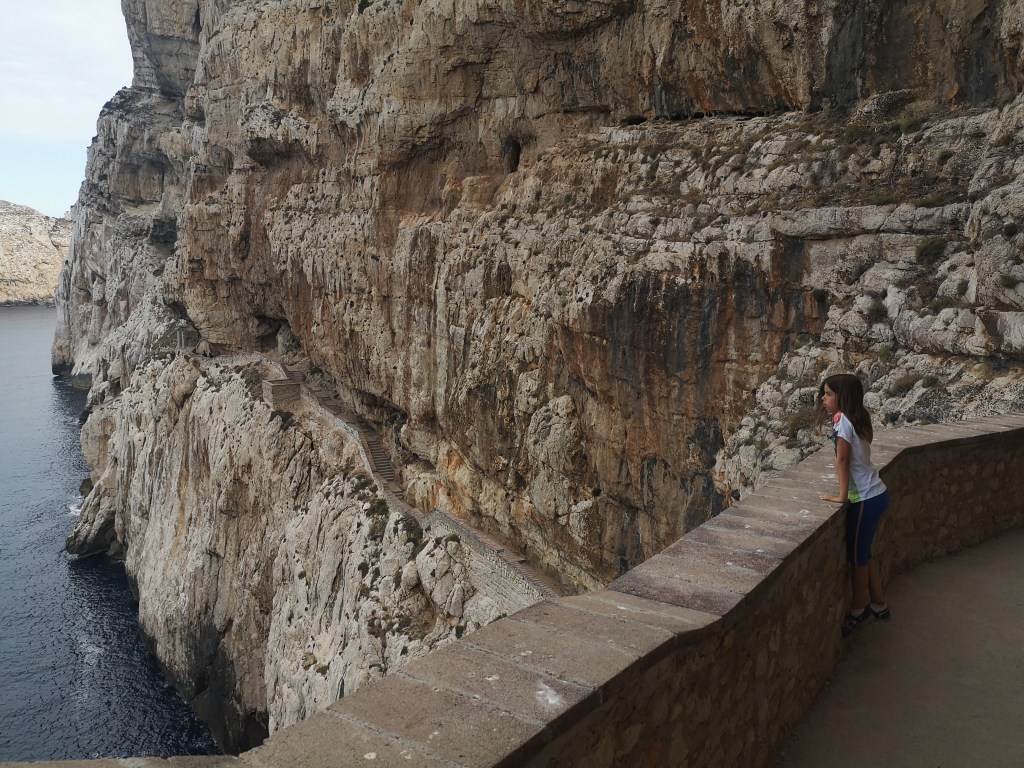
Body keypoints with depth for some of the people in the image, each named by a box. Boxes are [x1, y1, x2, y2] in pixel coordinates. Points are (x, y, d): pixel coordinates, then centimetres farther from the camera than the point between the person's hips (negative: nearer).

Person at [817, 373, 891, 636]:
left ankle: (858, 609, 22)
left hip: (865, 499, -9)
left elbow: (842, 460, -18)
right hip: (877, 493, 9)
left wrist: (842, 496, -15)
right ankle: (878, 604, 32)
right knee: (864, 552, 20)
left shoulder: (843, 421, -18)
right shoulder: (858, 418, 7)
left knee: (857, 555, 7)